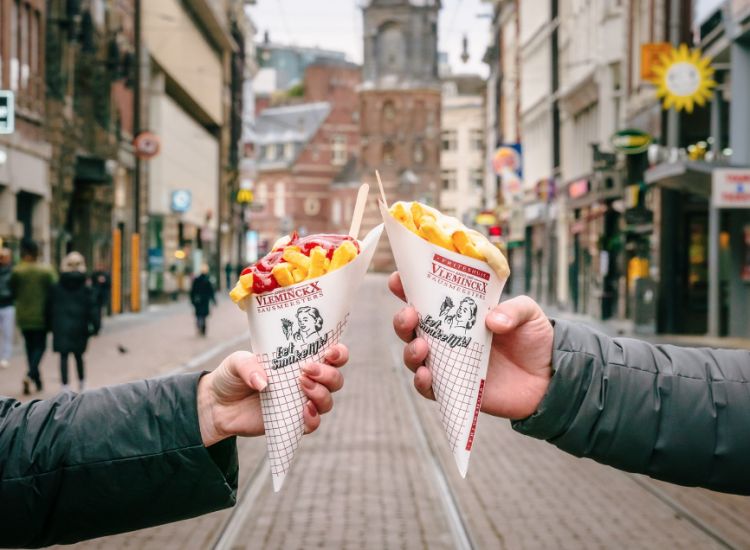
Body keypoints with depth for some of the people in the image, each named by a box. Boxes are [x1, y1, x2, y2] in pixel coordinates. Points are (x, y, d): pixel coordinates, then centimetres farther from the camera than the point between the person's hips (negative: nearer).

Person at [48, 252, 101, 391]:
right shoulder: (86, 288, -1)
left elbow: (50, 308, 6)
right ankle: (81, 382, 26)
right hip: (79, 327, 1)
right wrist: (95, 326, -3)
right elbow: (93, 308, -6)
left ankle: (65, 385, -10)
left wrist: (50, 325, 14)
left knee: (63, 356, 0)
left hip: (61, 327, 0)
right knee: (78, 355, 16)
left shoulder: (55, 287, 2)